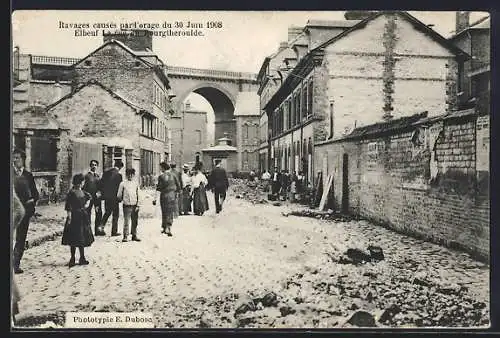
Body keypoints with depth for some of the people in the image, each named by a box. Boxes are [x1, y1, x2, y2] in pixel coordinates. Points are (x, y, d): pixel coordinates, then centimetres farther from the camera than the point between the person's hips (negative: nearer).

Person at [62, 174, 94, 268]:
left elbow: (89, 196, 29)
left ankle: (82, 258, 20)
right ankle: (72, 258, 7)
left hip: (83, 216, 8)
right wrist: (69, 217, -20)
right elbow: (68, 207, -16)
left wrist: (87, 203, 12)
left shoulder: (82, 191, 8)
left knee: (82, 238, 12)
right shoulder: (72, 192, -13)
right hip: (75, 216, -8)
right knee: (74, 238, -2)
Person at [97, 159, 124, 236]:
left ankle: (101, 227, 8)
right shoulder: (118, 175, -16)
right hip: (114, 197, -6)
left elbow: (101, 184, 7)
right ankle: (114, 231, 11)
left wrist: (103, 193, 17)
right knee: (115, 214, 7)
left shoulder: (106, 172, 3)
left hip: (106, 196, 6)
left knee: (107, 212, 21)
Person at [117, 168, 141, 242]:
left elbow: (138, 195, 8)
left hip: (135, 205, 2)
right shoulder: (123, 184, 2)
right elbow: (119, 195, 8)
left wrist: (137, 205, 3)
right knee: (126, 221, -6)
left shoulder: (136, 183, 8)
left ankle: (134, 236, 16)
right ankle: (125, 236, 0)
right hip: (127, 205, -2)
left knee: (135, 222, 6)